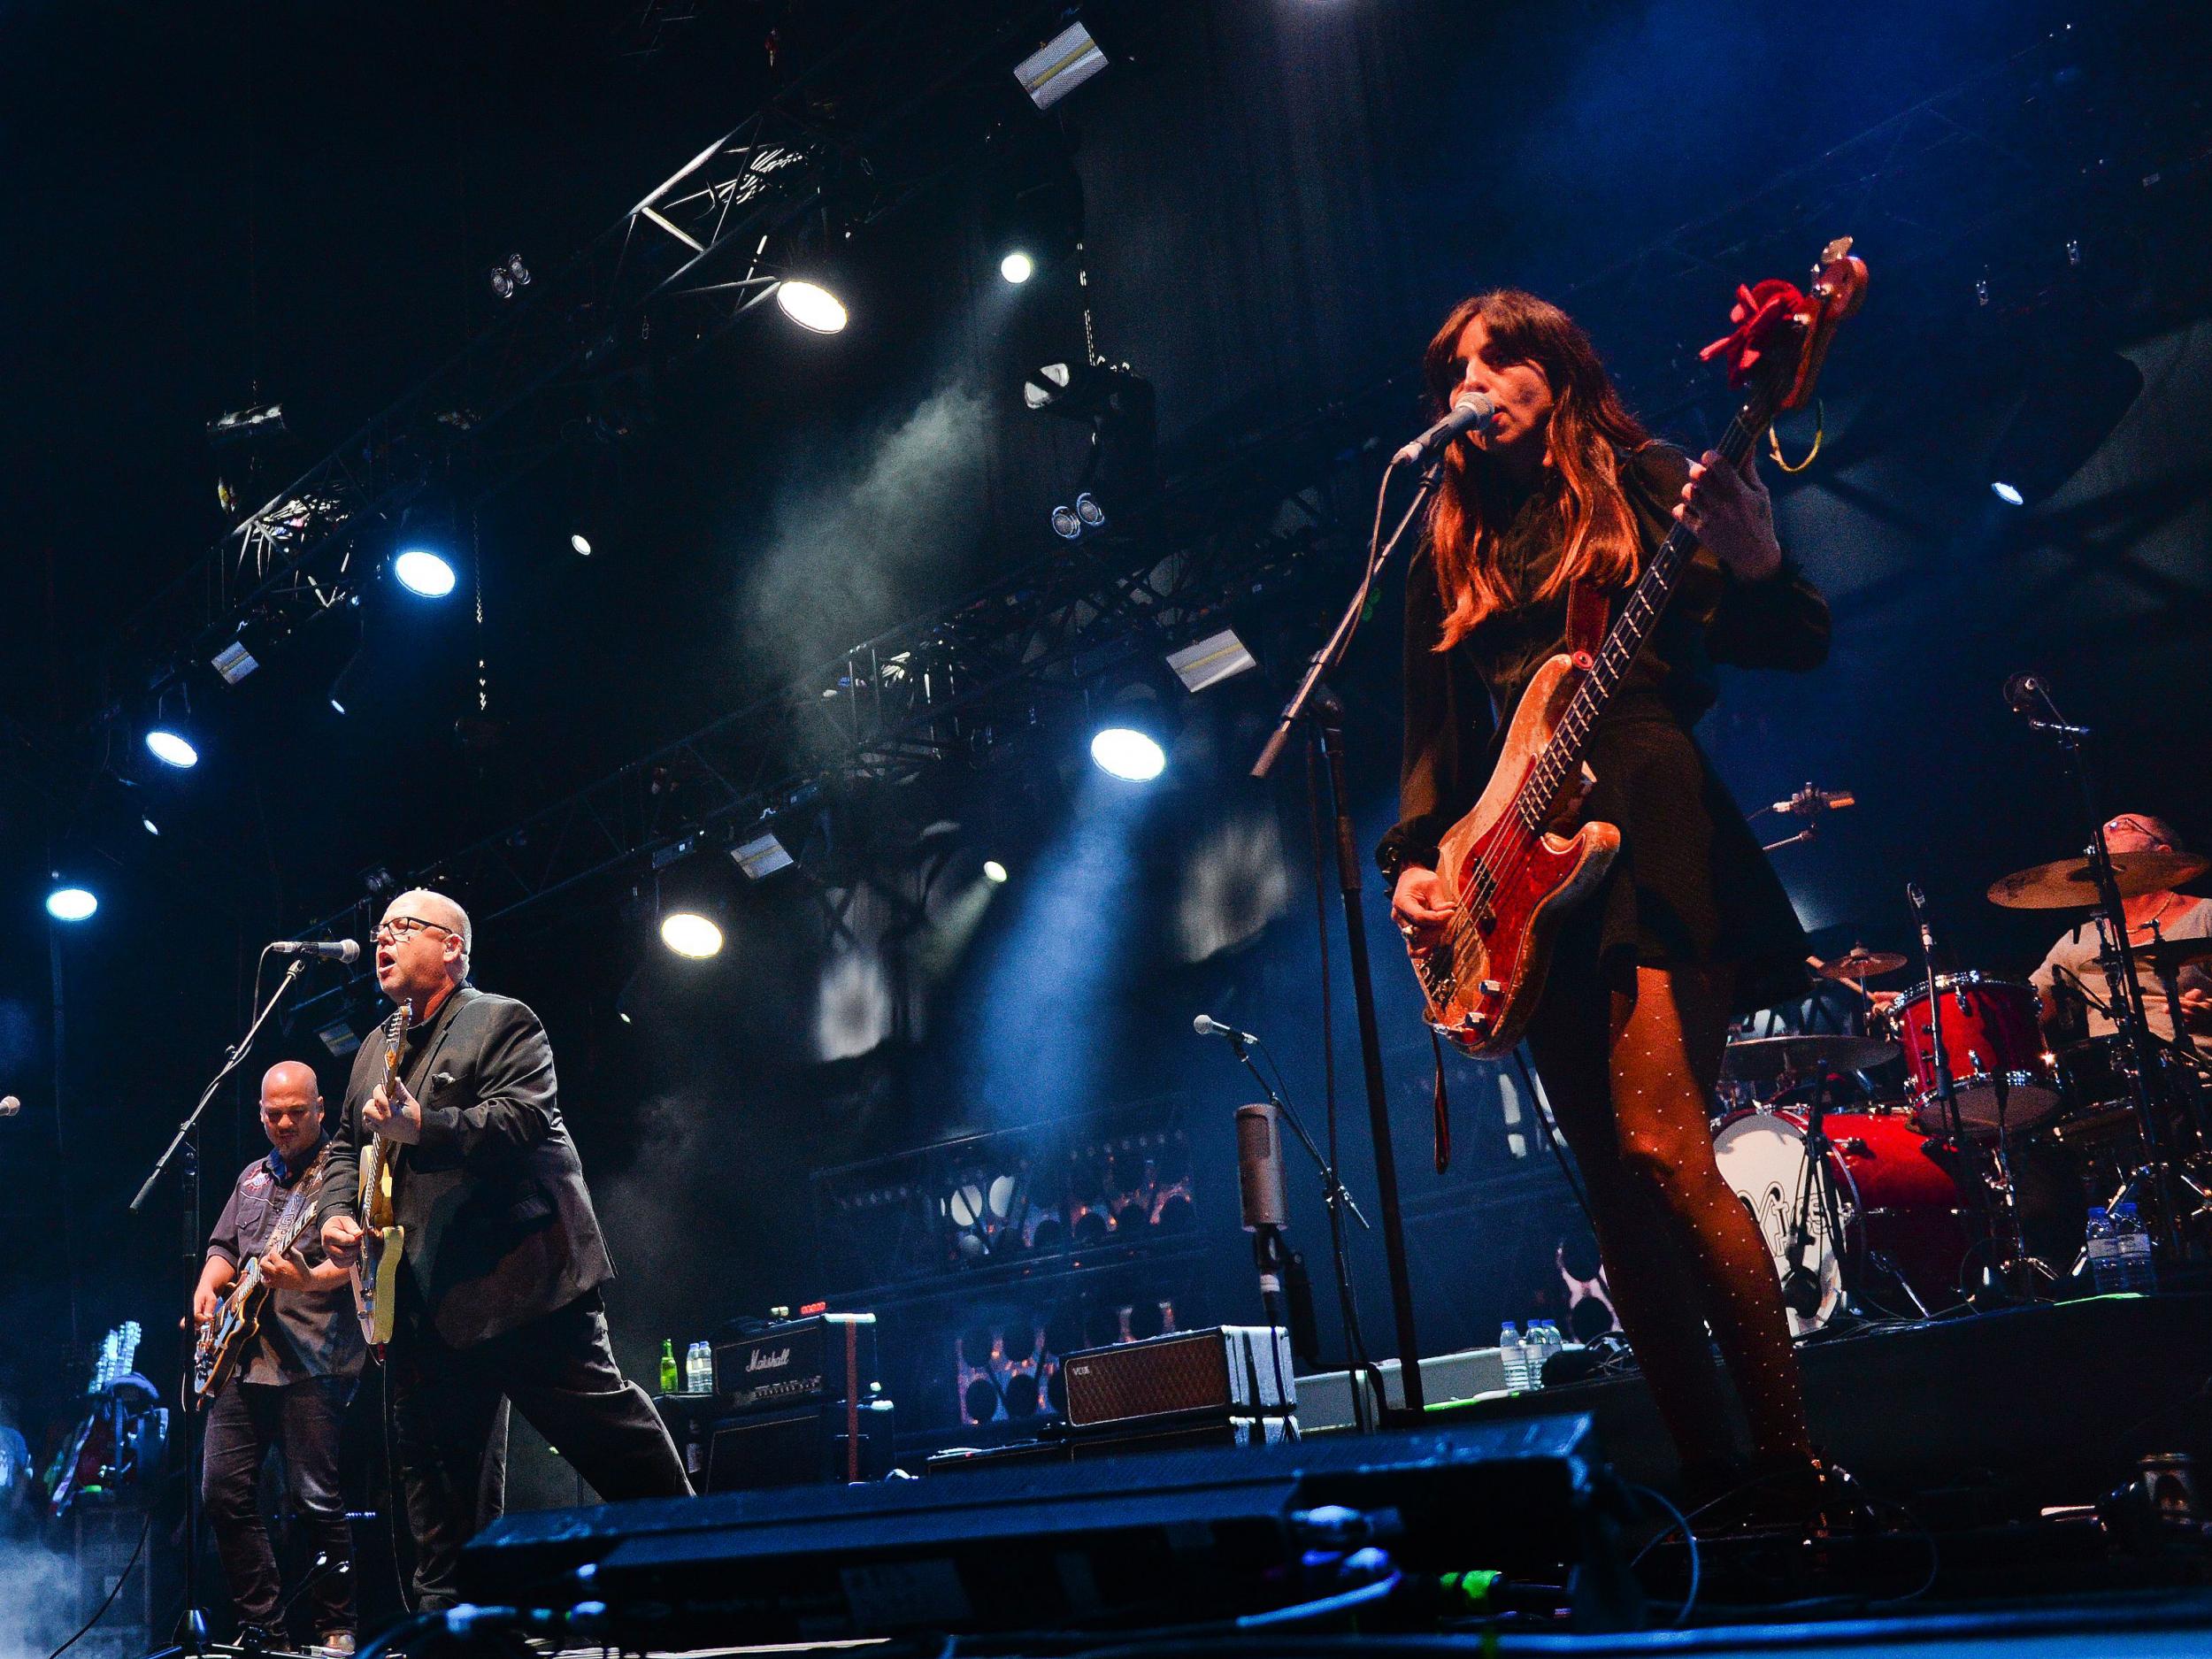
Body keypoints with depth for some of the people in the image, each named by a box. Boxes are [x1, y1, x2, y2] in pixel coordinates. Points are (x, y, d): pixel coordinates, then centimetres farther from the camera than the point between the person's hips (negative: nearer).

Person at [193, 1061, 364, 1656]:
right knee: (223, 1490, 2)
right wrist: (209, 1284, 6)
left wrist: (310, 1279, -29)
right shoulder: (253, 1177, 20)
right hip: (244, 1357, 7)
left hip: (311, 1360, -7)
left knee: (317, 1499, -7)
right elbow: (224, 1246, 26)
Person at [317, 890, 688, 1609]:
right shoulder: (375, 1051, 22)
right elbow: (345, 1142, 24)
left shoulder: (501, 1022, -3)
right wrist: (339, 1210, 4)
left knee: (600, 1423, -6)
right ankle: (447, 1613, 17)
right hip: (423, 1299, 8)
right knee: (434, 1458, 9)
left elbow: (525, 1117, -18)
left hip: (518, 1275, -7)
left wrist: (422, 1126, -30)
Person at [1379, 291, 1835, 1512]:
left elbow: (1793, 648, -1)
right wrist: (1413, 859, 3)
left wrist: (1757, 564, -22)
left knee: (1660, 1148, -18)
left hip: (1644, 837, -5)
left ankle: (1795, 1474, -10)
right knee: (1611, 1182, 3)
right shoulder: (1451, 551, 20)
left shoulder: (1645, 487, 7)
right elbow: (1434, 736, 18)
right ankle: (1706, 1470, 11)